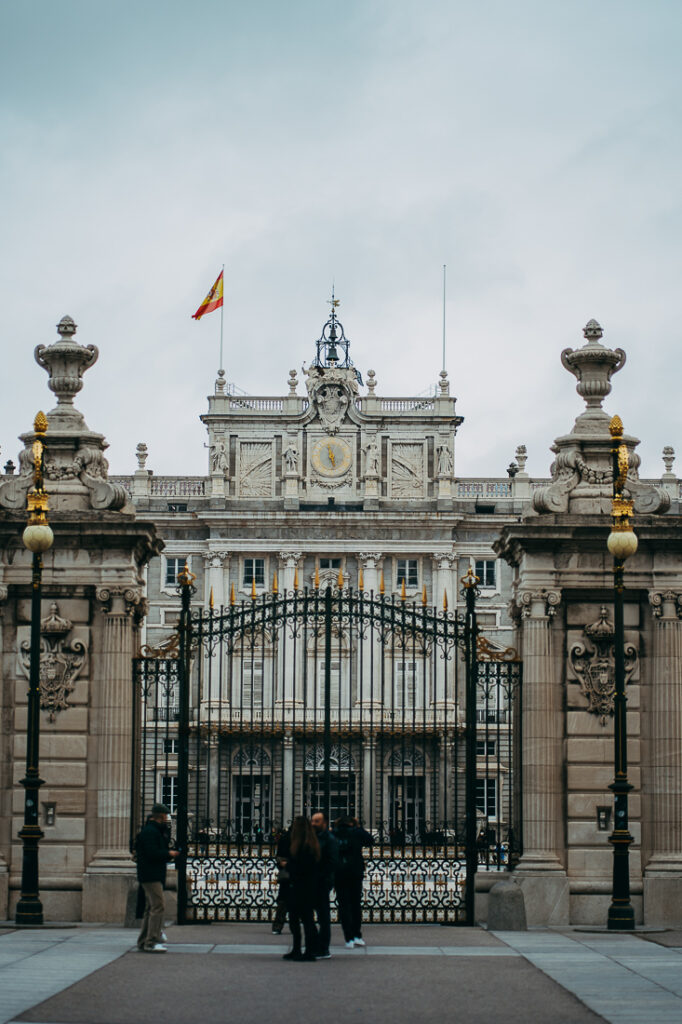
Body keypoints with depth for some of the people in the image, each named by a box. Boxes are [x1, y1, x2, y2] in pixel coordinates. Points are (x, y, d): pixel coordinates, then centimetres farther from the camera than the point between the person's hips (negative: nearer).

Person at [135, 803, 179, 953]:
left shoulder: (155, 831, 20)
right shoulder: (150, 832, -13)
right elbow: (152, 854, -22)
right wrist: (169, 854, -10)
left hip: (155, 876, 11)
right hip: (151, 876, -11)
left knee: (150, 909, 15)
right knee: (157, 907, -15)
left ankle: (143, 941, 20)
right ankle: (151, 942, -18)